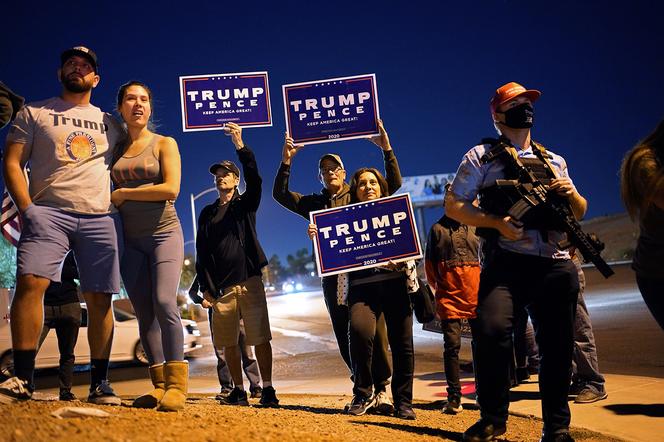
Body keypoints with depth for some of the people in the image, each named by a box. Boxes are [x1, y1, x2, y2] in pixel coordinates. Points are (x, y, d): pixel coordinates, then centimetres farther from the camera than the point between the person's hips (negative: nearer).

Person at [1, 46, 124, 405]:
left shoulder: (109, 123, 22)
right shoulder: (33, 113, 14)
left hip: (100, 218, 3)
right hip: (48, 212, -2)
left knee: (99, 298, -3)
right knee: (30, 283, -21)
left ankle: (99, 383, 3)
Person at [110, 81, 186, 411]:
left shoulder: (164, 143, 1)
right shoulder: (115, 149, 12)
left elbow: (171, 189, -12)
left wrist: (124, 193, -8)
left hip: (163, 232, -4)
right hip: (130, 240, 5)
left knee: (164, 302, -20)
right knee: (144, 313, 0)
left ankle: (176, 385, -18)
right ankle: (160, 385, 3)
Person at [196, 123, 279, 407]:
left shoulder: (246, 205, 9)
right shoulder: (207, 213, 18)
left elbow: (254, 179, -11)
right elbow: (201, 253, 15)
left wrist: (240, 146, -22)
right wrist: (205, 286, 5)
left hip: (249, 281, -3)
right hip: (221, 286, 3)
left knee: (260, 339, -7)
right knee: (228, 343, 3)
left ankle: (267, 389, -3)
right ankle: (239, 391, 12)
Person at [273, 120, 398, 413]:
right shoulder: (314, 203, 18)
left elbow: (394, 183, 2)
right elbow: (280, 194, 9)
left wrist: (386, 150, -9)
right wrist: (286, 161, -2)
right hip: (334, 276, 3)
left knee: (374, 331, -10)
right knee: (345, 337, 3)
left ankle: (381, 389, -3)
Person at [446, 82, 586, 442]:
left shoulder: (554, 161, 21)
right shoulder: (482, 156, 7)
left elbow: (580, 212, 25)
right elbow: (453, 206, 1)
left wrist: (571, 195, 1)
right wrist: (497, 221, -14)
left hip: (555, 265, 5)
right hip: (507, 261, -4)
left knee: (557, 344, 5)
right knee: (491, 330, -23)